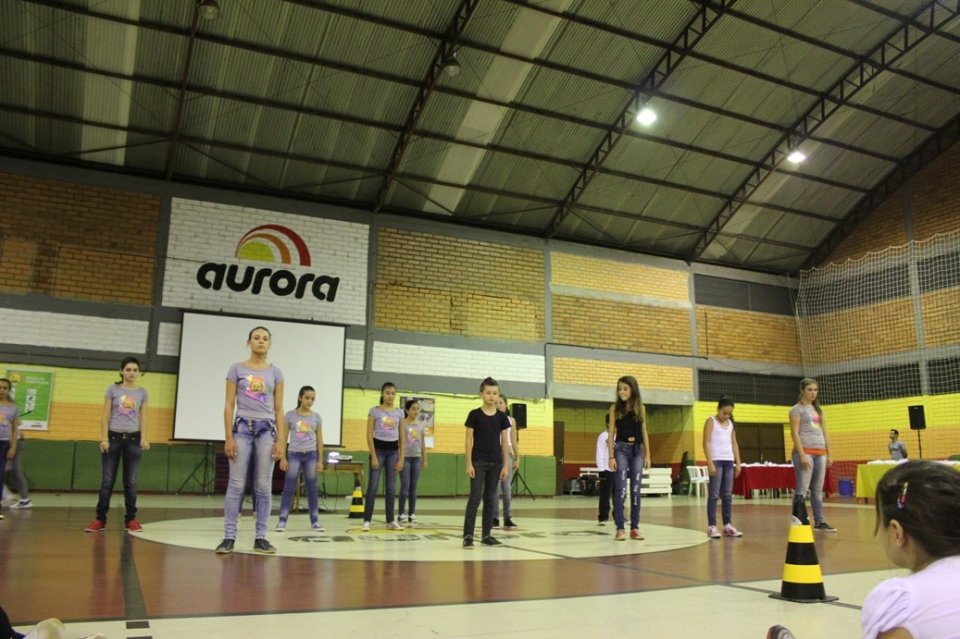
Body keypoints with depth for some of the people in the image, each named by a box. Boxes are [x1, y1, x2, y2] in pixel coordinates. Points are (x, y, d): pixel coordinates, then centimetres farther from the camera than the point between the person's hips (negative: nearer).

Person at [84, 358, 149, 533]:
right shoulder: (112, 389, 2)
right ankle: (100, 519, 8)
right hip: (114, 437, -1)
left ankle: (131, 519, 10)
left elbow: (143, 418, 6)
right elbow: (105, 416, 1)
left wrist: (143, 439, -6)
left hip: (133, 438, 1)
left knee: (131, 481, 4)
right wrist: (104, 439, -8)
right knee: (107, 480, 0)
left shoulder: (142, 392, 6)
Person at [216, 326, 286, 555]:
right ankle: (229, 537, 3)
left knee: (263, 486, 2)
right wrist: (228, 437, -6)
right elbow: (229, 405, 3)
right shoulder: (237, 369, 6)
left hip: (267, 429, 1)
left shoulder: (275, 372, 10)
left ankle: (260, 537, 7)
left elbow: (279, 409, 8)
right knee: (236, 485, -3)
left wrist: (280, 440, -1)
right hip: (242, 427, -1)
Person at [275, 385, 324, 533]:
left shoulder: (316, 418, 5)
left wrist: (320, 460, 5)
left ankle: (315, 520, 10)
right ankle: (282, 520, 3)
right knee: (289, 488, -2)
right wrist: (282, 458, -4)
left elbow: (319, 440, 8)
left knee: (312, 489, 4)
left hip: (311, 455, 2)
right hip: (294, 454, -1)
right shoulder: (290, 415, 0)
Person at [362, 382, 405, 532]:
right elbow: (369, 435, -4)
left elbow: (401, 437, 9)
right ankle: (367, 520, 2)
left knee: (391, 487, 6)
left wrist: (401, 458, 4)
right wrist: (373, 456, -11)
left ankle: (390, 521, 14)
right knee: (373, 486, -4)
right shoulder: (374, 411, -2)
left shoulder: (399, 413, 7)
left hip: (393, 450, 3)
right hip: (378, 449, -3)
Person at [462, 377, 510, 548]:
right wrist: (469, 463, -9)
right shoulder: (474, 414, -4)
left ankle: (486, 535, 16)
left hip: (495, 463, 4)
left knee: (490, 499, 8)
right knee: (475, 498, -6)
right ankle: (468, 535, -2)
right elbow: (469, 440, -4)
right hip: (478, 462, -4)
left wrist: (506, 465, 3)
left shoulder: (502, 417, 5)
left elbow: (504, 442, 7)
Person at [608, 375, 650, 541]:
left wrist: (647, 454, 5)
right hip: (621, 449, -2)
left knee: (636, 490, 4)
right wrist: (611, 456, -7)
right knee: (621, 489, -6)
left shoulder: (641, 408, 7)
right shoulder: (615, 408, 1)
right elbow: (611, 433, -1)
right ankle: (620, 528, -2)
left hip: (637, 450, 2)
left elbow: (644, 432, 10)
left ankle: (635, 528, 10)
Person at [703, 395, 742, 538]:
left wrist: (738, 463, 9)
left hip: (729, 461, 5)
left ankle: (727, 525, 12)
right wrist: (710, 463, -16)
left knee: (728, 495, 6)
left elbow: (734, 443, 16)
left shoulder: (731, 423, 13)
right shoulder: (711, 421, -3)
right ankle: (712, 526, -3)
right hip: (716, 460, -5)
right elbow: (706, 443, -8)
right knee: (714, 494, -5)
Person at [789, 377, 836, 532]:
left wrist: (828, 454, 13)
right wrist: (802, 455, -17)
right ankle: (799, 524, -8)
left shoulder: (818, 410, 19)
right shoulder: (797, 409, -1)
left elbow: (825, 434, 20)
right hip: (805, 452, -7)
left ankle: (819, 522, 15)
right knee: (802, 489, -8)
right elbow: (795, 433, -9)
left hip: (820, 453, 7)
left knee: (818, 490, 9)